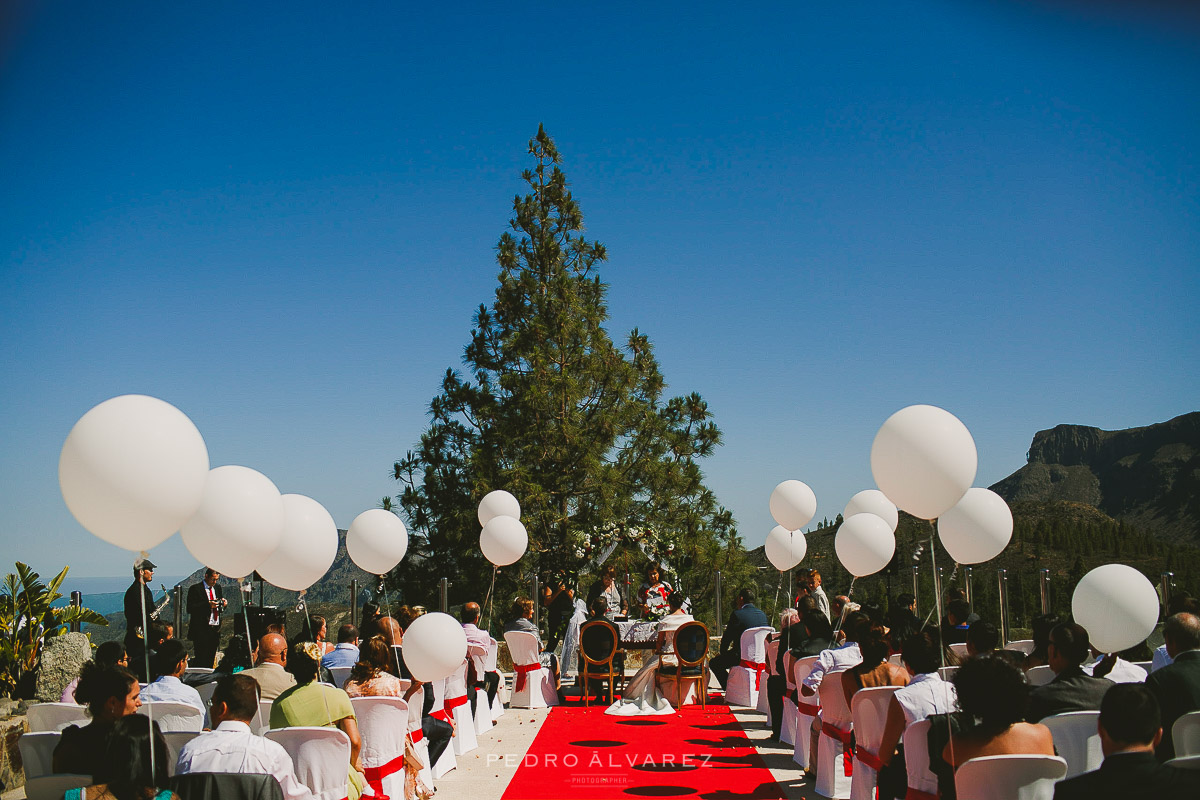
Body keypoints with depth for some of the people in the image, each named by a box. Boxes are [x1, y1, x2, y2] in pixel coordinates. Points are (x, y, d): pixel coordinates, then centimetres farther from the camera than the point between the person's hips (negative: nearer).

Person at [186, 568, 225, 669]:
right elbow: (190, 609, -13)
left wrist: (223, 604, -2)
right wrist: (208, 604, -21)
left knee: (211, 660, 7)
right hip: (201, 630, -6)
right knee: (201, 661, -7)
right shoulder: (195, 589, -4)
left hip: (215, 629, 6)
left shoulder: (218, 588, 15)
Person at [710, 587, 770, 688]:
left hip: (742, 657, -7)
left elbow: (727, 638, -8)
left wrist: (722, 652, 12)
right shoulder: (762, 614, 7)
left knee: (713, 663, 8)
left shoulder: (737, 614, -14)